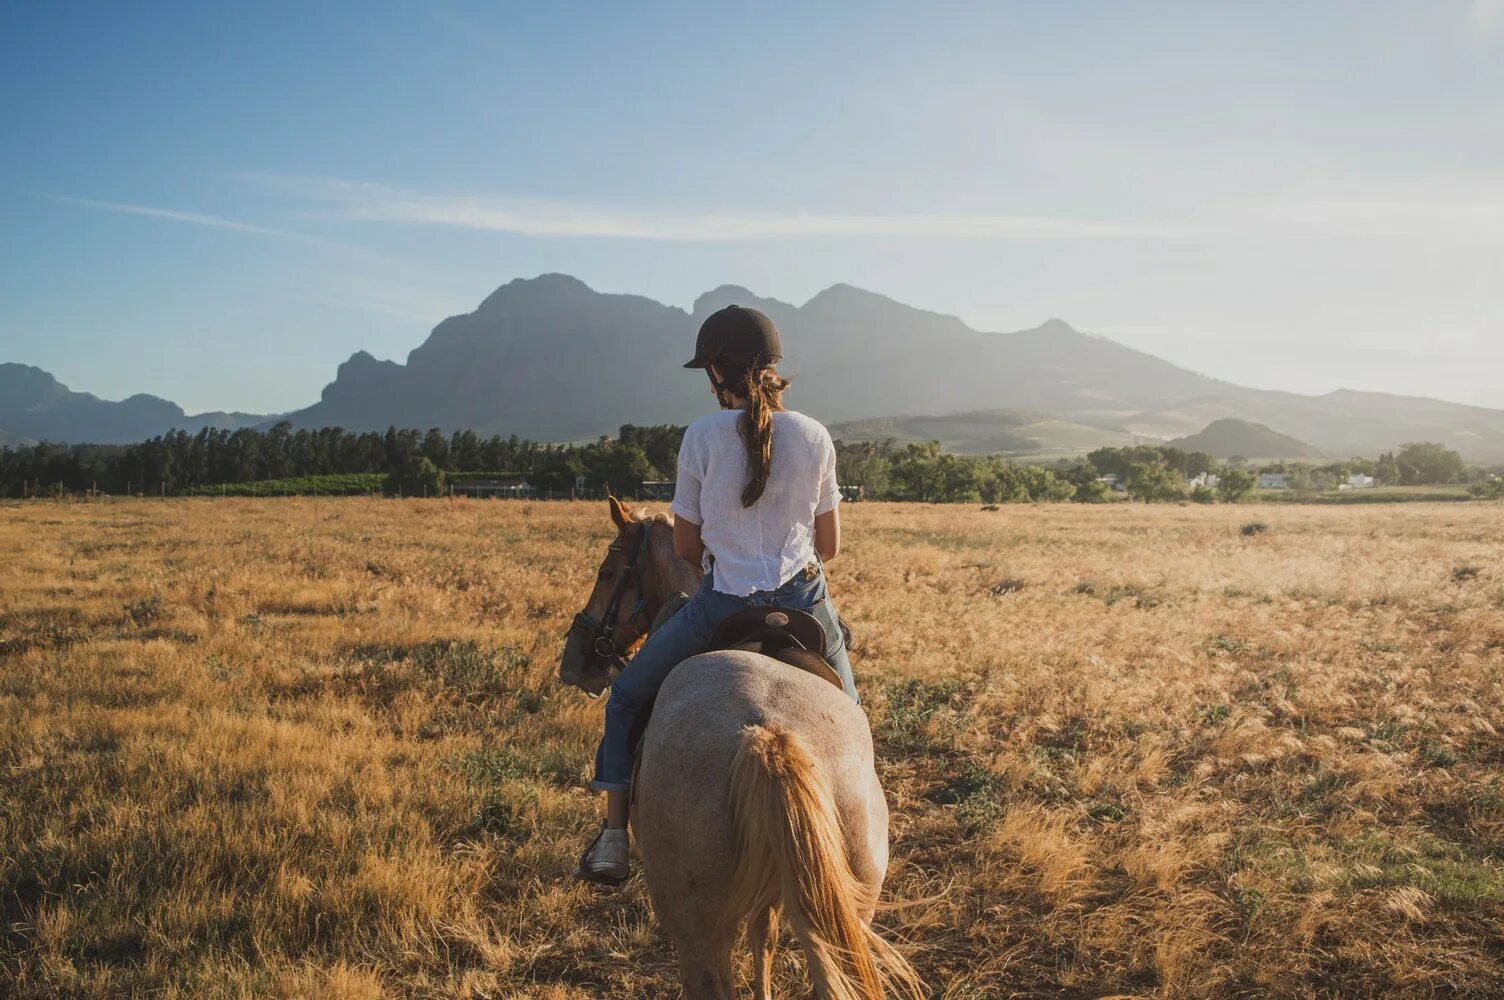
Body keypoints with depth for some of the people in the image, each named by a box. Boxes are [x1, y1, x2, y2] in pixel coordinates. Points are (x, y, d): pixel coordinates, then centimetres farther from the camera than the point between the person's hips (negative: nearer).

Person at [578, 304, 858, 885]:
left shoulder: (702, 436, -7)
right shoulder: (816, 437, 0)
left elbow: (685, 546, 2)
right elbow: (830, 546, 6)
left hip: (722, 603, -2)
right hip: (805, 603, 2)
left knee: (627, 697, 17)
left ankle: (613, 837, 12)